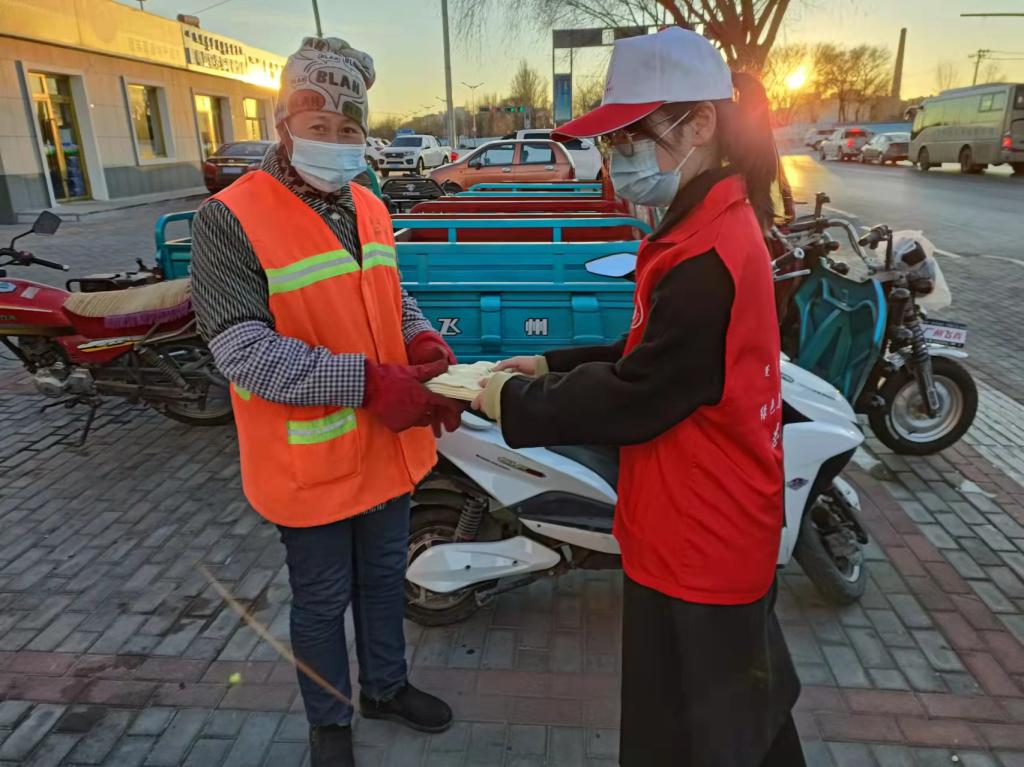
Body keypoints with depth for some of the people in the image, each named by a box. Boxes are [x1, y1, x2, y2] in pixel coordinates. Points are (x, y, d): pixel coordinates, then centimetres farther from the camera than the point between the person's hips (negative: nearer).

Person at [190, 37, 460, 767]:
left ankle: (385, 686, 49)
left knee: (385, 577, 24)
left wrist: (426, 345, -8)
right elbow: (244, 351, -23)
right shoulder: (229, 221, -17)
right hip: (311, 460, -6)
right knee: (323, 600, 15)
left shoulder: (371, 209, 5)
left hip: (389, 446, 6)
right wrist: (366, 381, -31)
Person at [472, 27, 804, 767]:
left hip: (695, 547, -10)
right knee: (747, 705, 31)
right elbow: (652, 355, 11)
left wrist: (518, 400, -12)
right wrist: (552, 366, 4)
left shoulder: (707, 259, -28)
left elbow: (633, 400, -24)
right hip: (724, 531, 10)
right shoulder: (717, 225, 6)